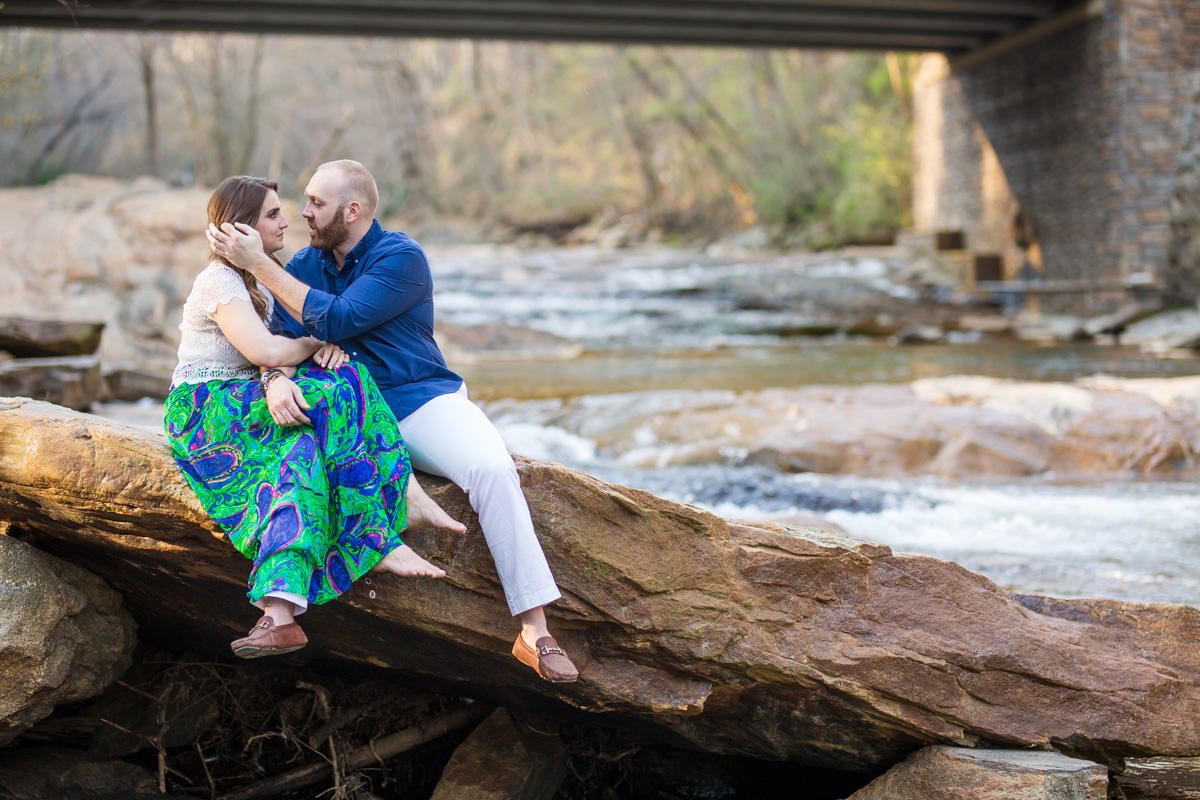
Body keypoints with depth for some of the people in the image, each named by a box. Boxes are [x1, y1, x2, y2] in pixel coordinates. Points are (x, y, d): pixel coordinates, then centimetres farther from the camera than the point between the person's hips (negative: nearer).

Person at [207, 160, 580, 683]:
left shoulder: (401, 258, -8)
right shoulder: (305, 264, 12)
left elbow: (336, 321, -19)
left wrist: (258, 263, -16)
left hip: (421, 401, -4)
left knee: (492, 470, -30)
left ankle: (535, 631, -32)